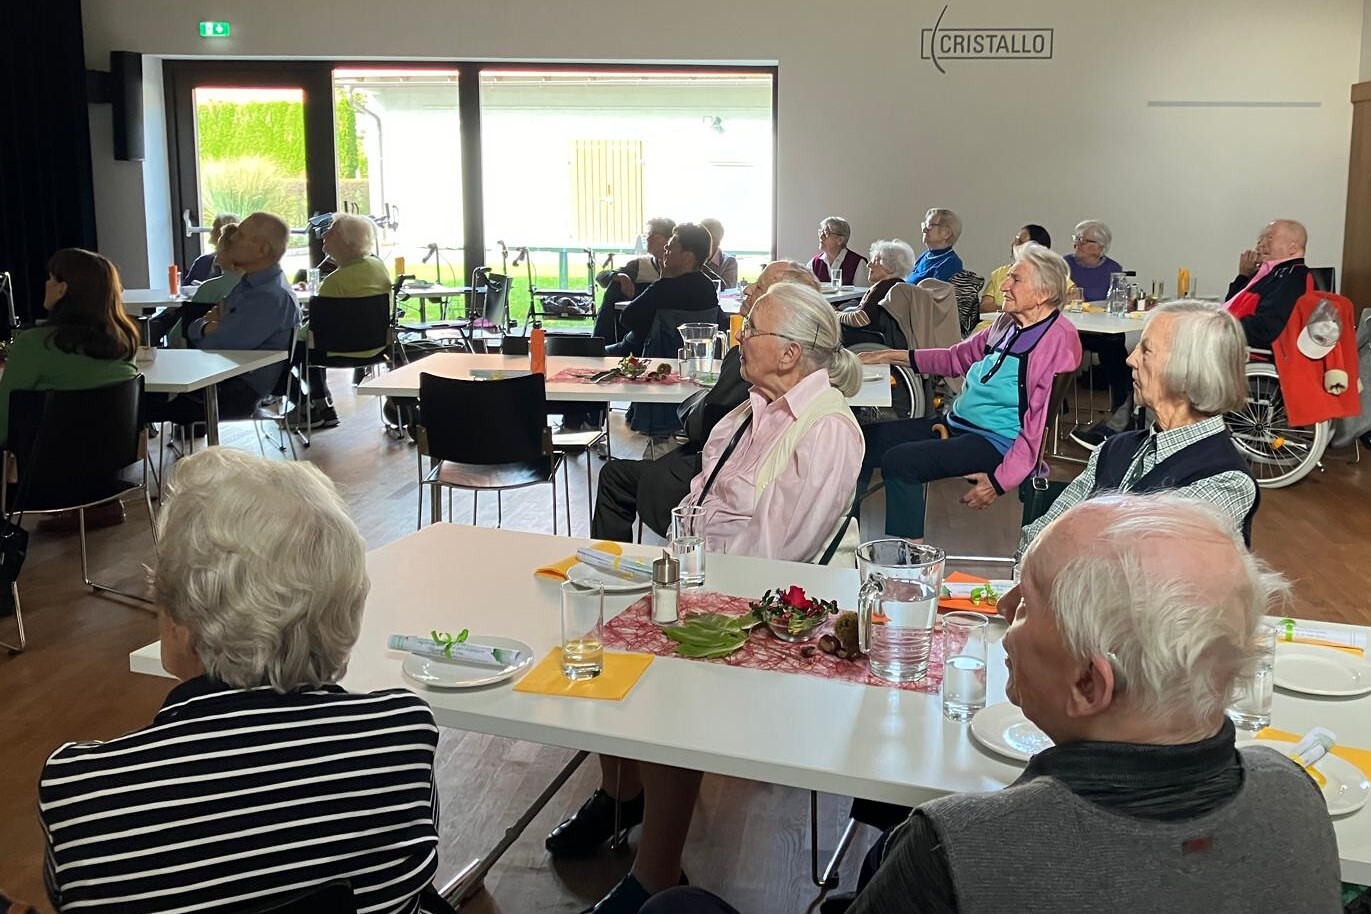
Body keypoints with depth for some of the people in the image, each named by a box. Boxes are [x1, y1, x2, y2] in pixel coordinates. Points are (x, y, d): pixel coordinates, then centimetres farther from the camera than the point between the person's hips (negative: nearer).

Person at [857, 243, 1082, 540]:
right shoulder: (1007, 323, 13)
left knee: (899, 460, -26)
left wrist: (1000, 481, -24)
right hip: (957, 424, 9)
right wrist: (894, 356, 21)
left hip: (998, 442, -9)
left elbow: (1040, 423, -20)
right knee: (869, 437, -2)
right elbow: (959, 357, 28)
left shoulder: (1059, 339, -15)